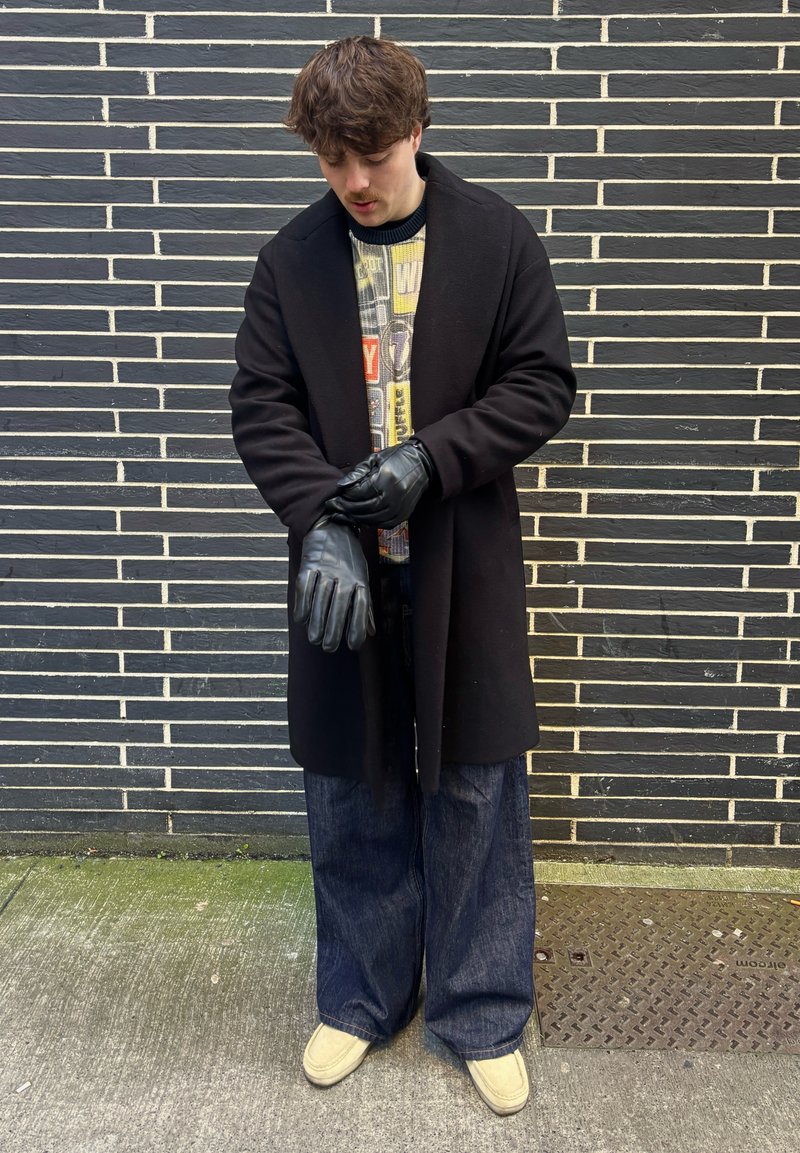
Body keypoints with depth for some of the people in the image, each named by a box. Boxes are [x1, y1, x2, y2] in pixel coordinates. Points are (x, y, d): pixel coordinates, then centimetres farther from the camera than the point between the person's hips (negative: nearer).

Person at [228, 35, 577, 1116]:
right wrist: (321, 524, -16)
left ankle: (485, 1014, 30)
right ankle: (361, 998, 35)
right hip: (340, 562, 2)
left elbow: (542, 383, -2)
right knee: (351, 795, 12)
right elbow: (262, 408, 0)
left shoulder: (497, 236, -1)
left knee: (476, 790, 9)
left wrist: (430, 458, -17)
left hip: (466, 565, -1)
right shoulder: (291, 258, 3)